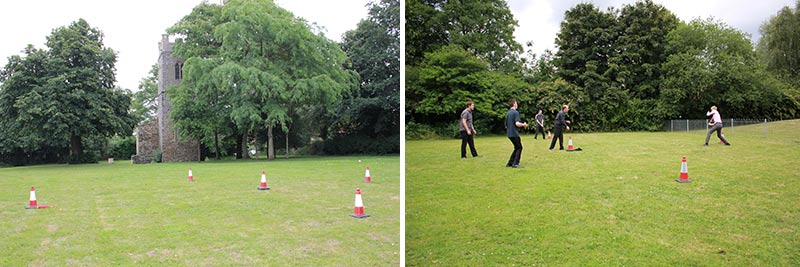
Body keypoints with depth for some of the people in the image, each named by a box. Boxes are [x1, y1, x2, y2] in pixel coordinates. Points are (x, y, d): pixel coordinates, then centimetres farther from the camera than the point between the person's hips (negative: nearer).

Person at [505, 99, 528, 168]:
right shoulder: (515, 112, -13)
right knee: (519, 147, 2)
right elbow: (517, 123, -24)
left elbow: (506, 125, 18)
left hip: (509, 134, 8)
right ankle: (515, 164, -5)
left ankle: (510, 163, 15)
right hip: (514, 133, -8)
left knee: (517, 148, 17)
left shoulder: (508, 113, 13)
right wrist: (524, 124, -6)